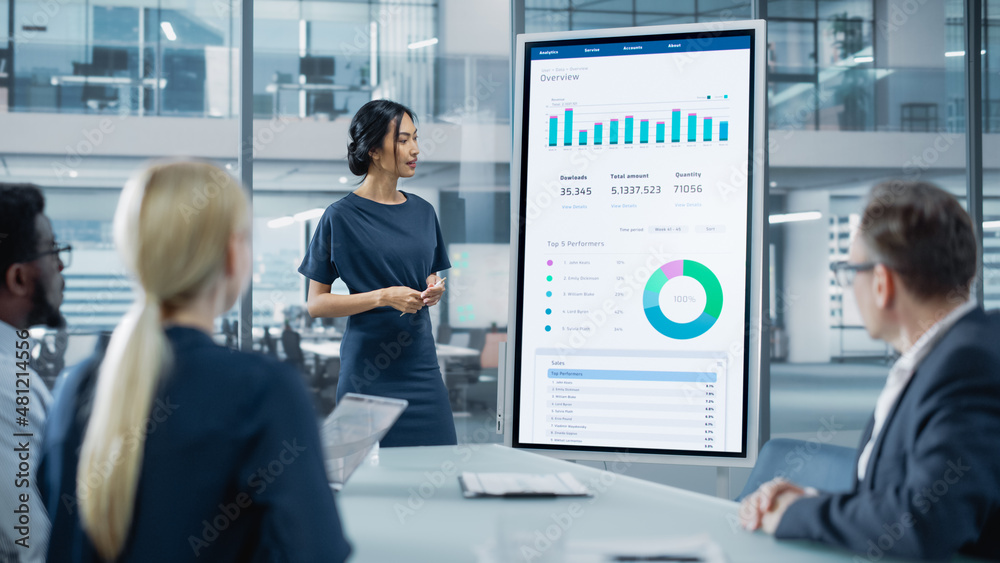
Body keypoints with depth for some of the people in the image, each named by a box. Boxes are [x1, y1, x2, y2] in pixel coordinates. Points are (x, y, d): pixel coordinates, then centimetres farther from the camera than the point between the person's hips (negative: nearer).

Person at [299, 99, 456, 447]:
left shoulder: (423, 212, 11)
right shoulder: (342, 216, -5)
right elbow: (315, 304, -6)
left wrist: (433, 290, 1)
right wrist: (384, 297, -16)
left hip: (421, 363, 5)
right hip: (368, 372, -5)